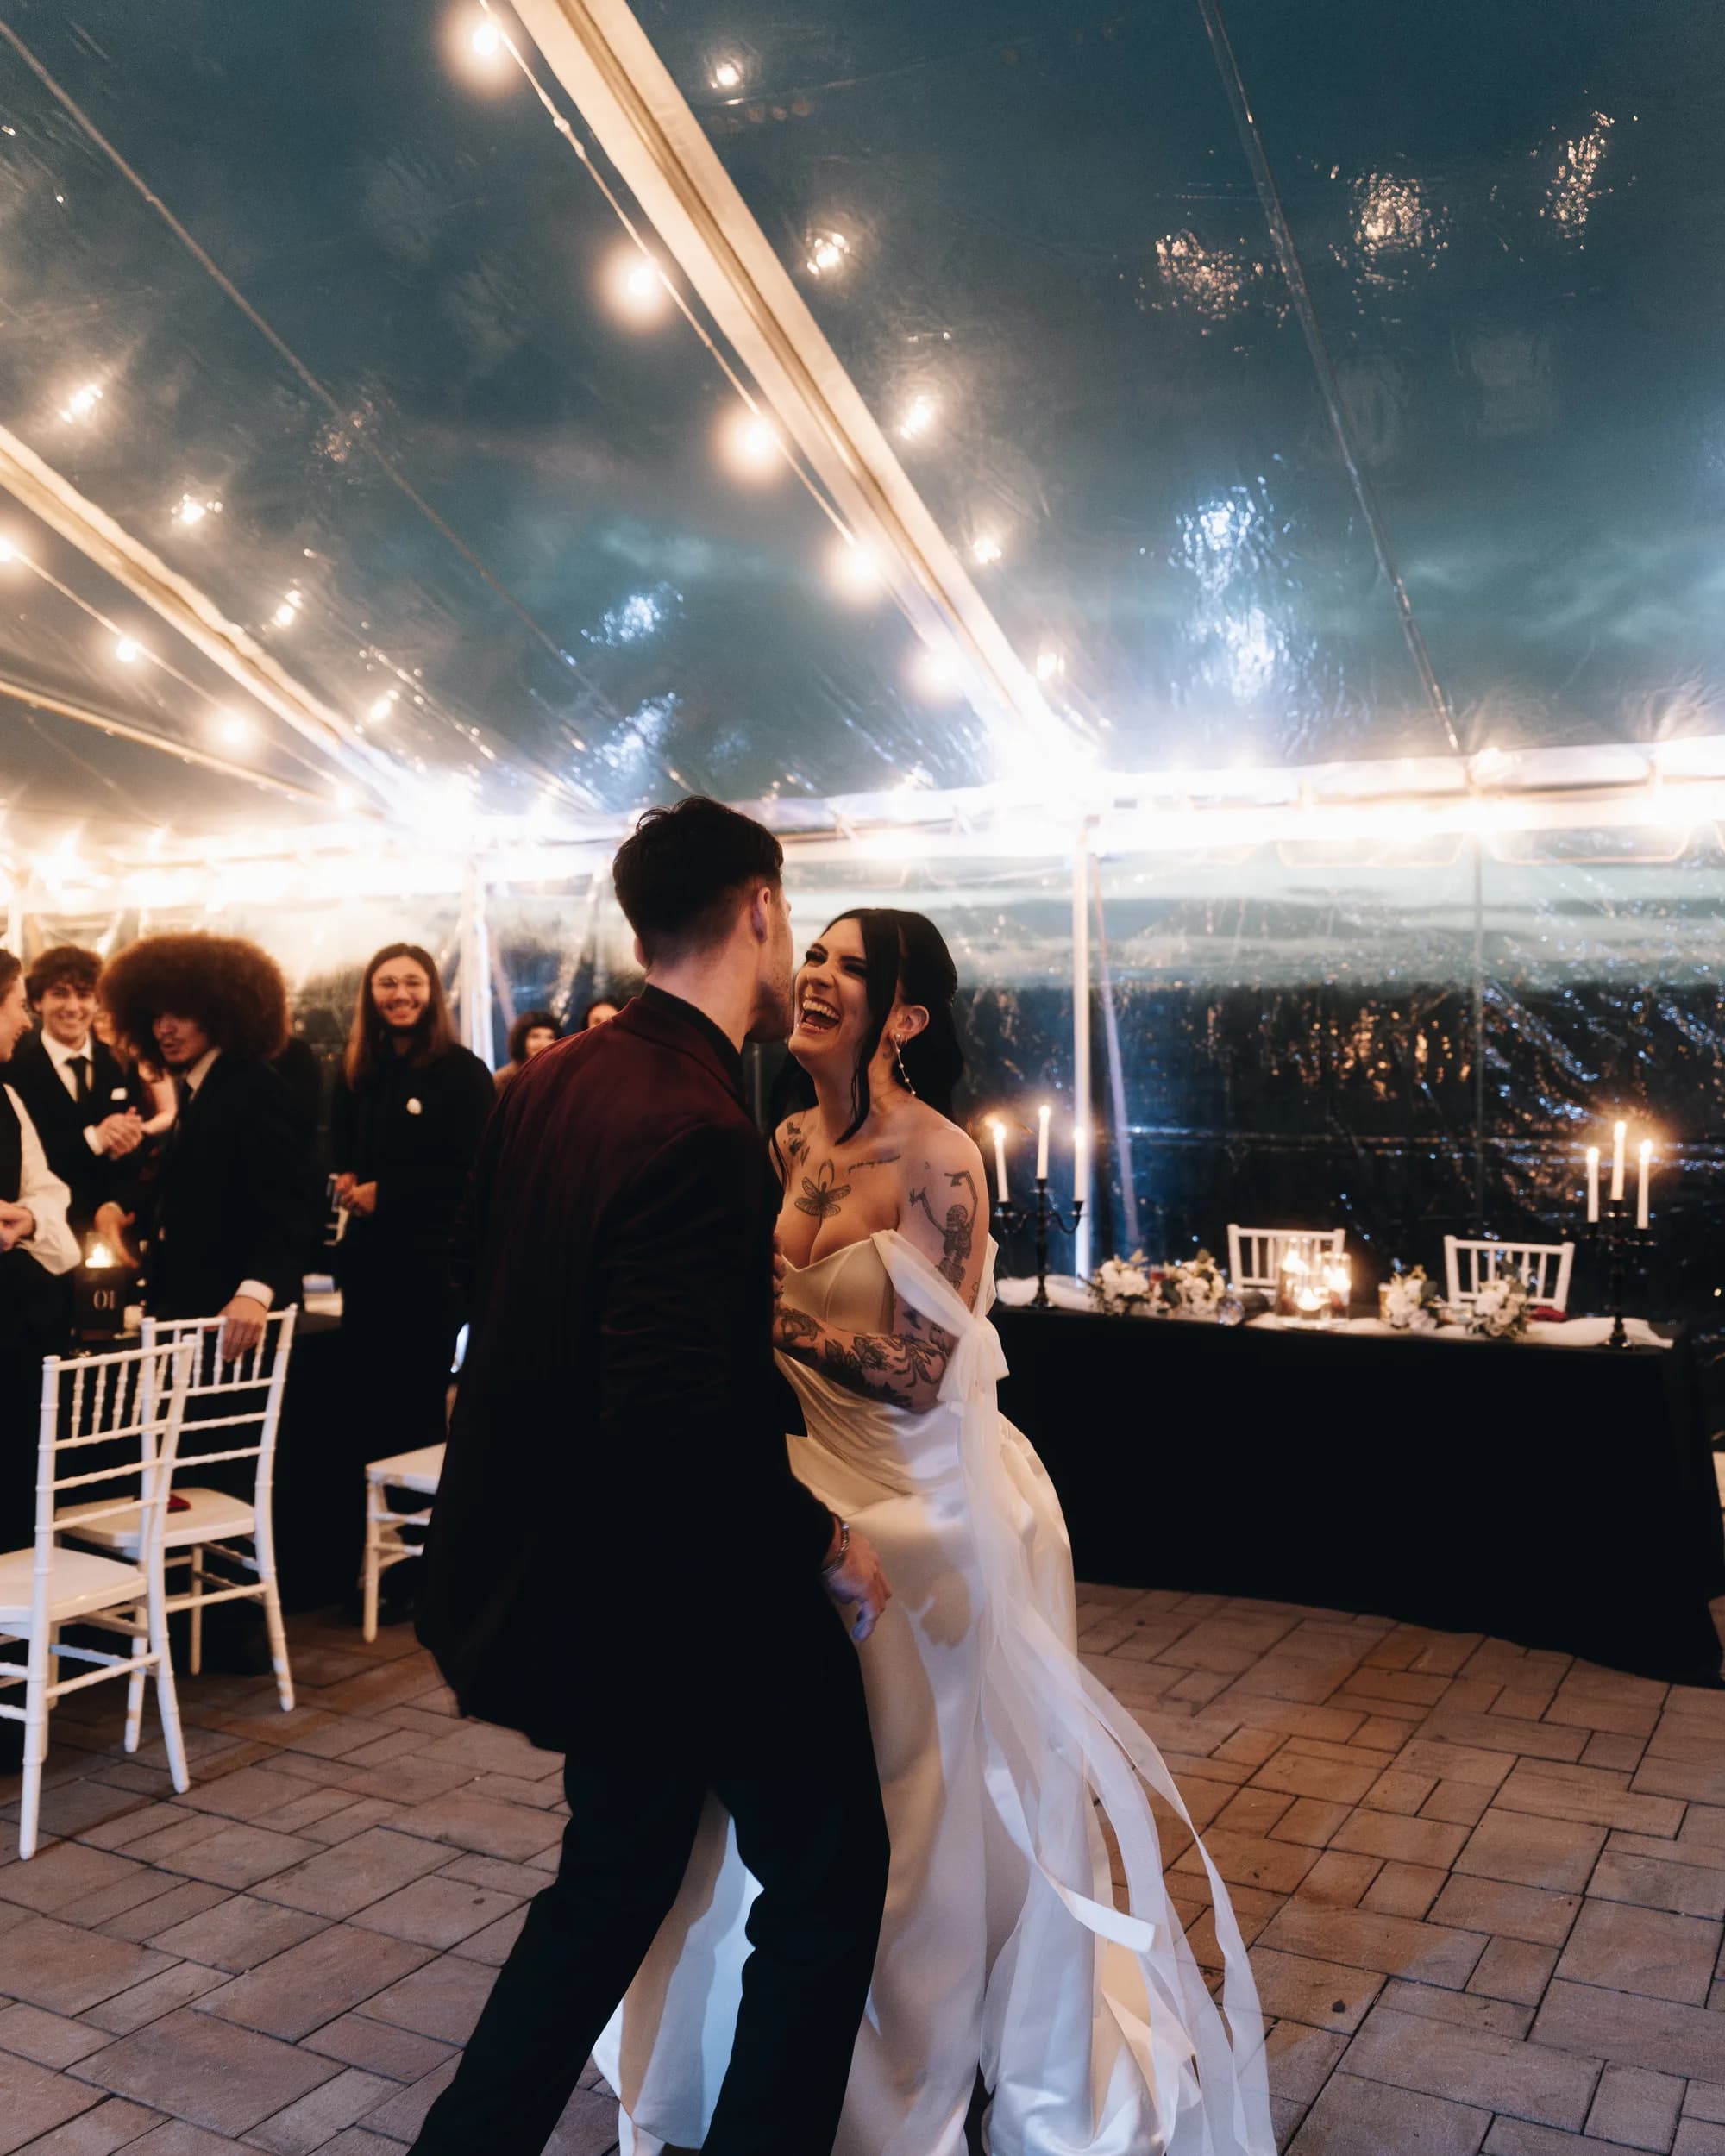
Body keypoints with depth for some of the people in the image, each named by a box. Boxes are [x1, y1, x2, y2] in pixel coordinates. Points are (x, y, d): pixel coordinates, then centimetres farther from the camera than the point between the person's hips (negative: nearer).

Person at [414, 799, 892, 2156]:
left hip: (576, 1574, 9)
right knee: (828, 1879, 13)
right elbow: (677, 1419, -31)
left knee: (614, 1883, 24)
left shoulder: (549, 1081, 0)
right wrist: (821, 1539, -15)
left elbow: (492, 1288, 12)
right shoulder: (699, 1130, -27)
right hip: (697, 1596, -9)